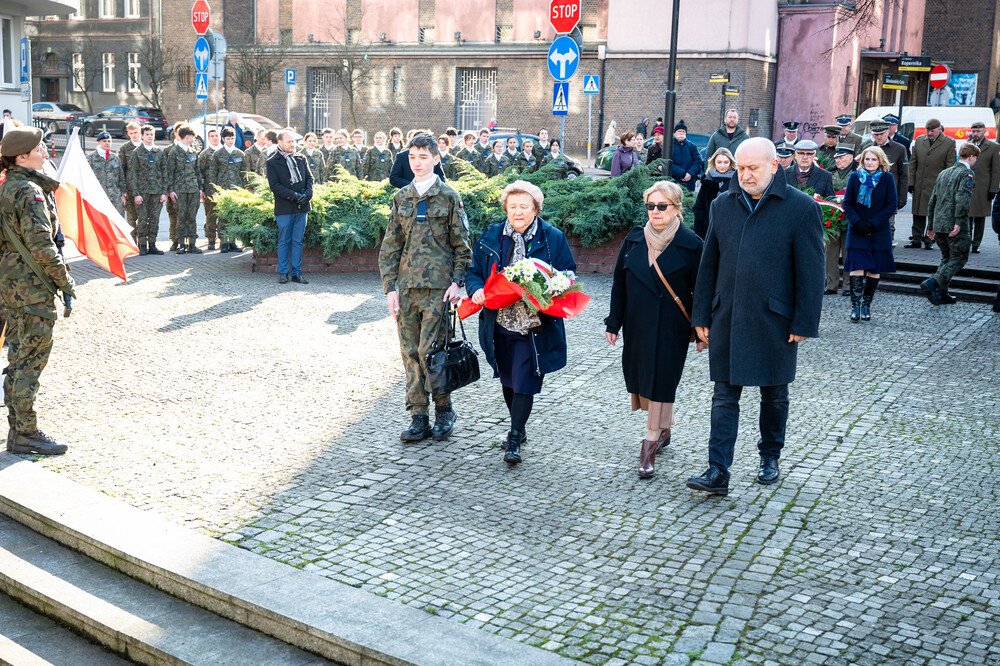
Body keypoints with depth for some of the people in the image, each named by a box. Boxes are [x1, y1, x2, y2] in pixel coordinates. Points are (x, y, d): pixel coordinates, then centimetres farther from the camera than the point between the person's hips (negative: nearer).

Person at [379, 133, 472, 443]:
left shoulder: (449, 197, 1)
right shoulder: (401, 198, 12)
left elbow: (461, 245, 2)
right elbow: (390, 246, 12)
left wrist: (457, 281, -9)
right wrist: (390, 287, 4)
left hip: (438, 286, -4)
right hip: (407, 287, 4)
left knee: (429, 350, -8)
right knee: (411, 352, 5)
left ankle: (444, 409, 12)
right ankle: (419, 417, 13)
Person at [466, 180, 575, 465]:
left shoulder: (553, 238, -2)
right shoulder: (490, 237, 5)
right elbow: (474, 272, 9)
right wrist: (477, 290, -13)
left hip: (534, 326, -3)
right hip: (499, 322, 4)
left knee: (524, 382, -7)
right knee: (508, 380, 16)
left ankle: (514, 440, 2)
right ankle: (518, 429, 35)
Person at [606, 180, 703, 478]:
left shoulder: (690, 244, -7)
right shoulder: (634, 240, 4)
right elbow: (619, 283, 9)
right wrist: (613, 322, 8)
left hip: (671, 328, -4)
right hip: (637, 325, 4)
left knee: (661, 380, -4)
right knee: (642, 377, 11)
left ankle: (650, 444, 2)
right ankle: (662, 430, 32)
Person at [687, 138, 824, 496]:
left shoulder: (801, 208, -6)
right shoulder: (722, 205, 6)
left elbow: (811, 271, -6)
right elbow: (709, 264, 11)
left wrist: (804, 323, -9)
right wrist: (702, 316, 8)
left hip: (774, 321, -2)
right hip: (727, 319, 3)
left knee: (774, 395, 14)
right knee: (724, 396, 1)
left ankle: (770, 457, 34)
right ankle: (718, 472, 2)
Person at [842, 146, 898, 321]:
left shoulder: (887, 179, 2)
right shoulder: (855, 177, 5)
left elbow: (891, 205, -1)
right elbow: (847, 203, 4)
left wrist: (873, 224, -11)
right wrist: (857, 222, -12)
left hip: (879, 232, 0)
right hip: (857, 232, 0)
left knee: (875, 270, 3)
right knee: (857, 267, -10)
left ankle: (866, 305, 13)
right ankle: (855, 306, -6)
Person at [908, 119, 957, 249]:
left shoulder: (949, 143, -1)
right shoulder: (919, 140, 10)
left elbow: (950, 167, -2)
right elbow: (912, 163, 12)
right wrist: (911, 182, 5)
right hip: (919, 186, 4)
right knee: (918, 214, 7)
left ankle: (929, 240, 8)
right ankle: (916, 239, 14)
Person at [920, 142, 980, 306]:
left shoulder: (944, 173, 17)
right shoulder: (967, 174, -6)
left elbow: (932, 200, 18)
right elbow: (962, 199, -21)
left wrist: (930, 225, 22)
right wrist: (959, 222, -22)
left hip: (939, 224, 8)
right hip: (955, 226, -7)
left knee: (947, 258, 17)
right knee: (959, 258, 0)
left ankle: (941, 293, 13)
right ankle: (932, 283, -16)